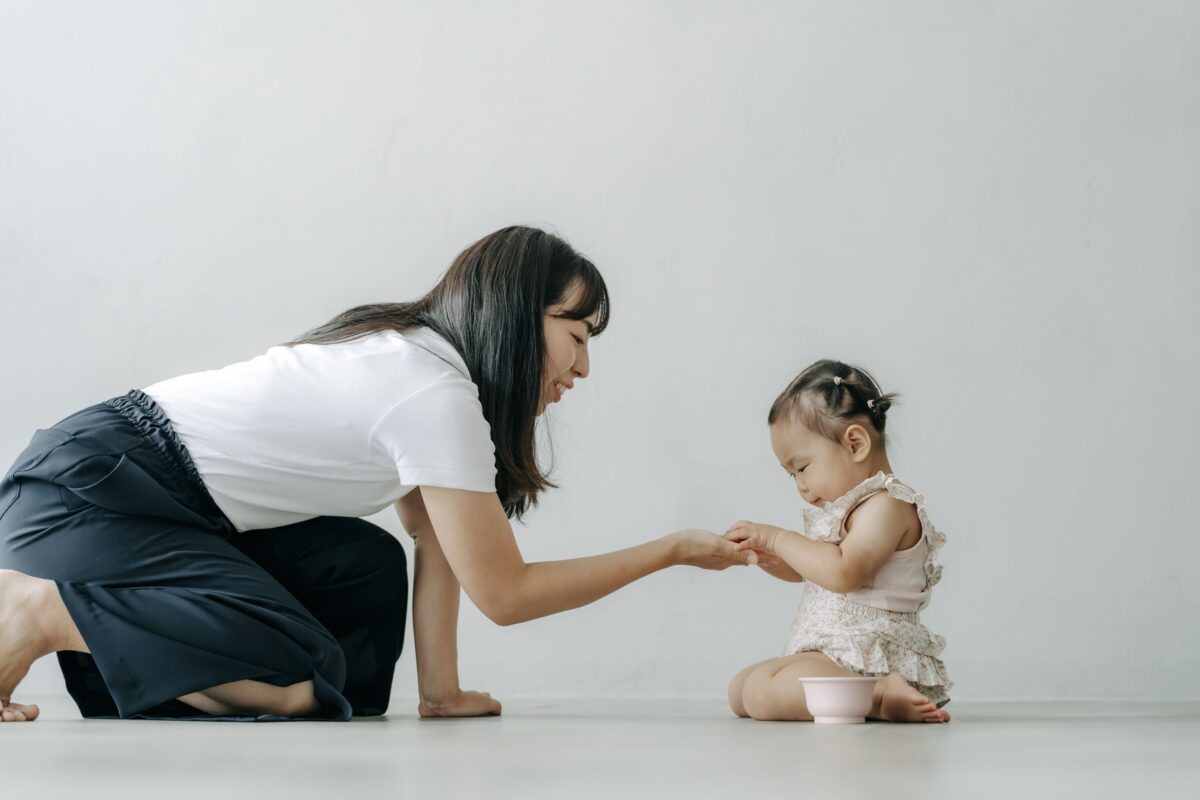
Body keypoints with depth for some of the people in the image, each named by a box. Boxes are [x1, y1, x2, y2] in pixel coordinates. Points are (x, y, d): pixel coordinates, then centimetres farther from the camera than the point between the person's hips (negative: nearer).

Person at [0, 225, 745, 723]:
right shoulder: (439, 395, -18)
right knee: (297, 684, -21)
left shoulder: (417, 353, 10)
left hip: (165, 503, 10)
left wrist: (442, 690, 5)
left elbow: (433, 542, 9)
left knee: (369, 567, 6)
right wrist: (671, 550, -8)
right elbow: (503, 592, -15)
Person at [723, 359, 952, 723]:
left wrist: (778, 538, -17)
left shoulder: (886, 505, -14)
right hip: (831, 652, 12)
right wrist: (765, 554, 10)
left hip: (868, 658, -12)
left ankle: (880, 696, -32)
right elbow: (802, 570, 31)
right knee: (738, 688, 14)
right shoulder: (849, 507, 19)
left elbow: (843, 572, -28)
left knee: (761, 691, -28)